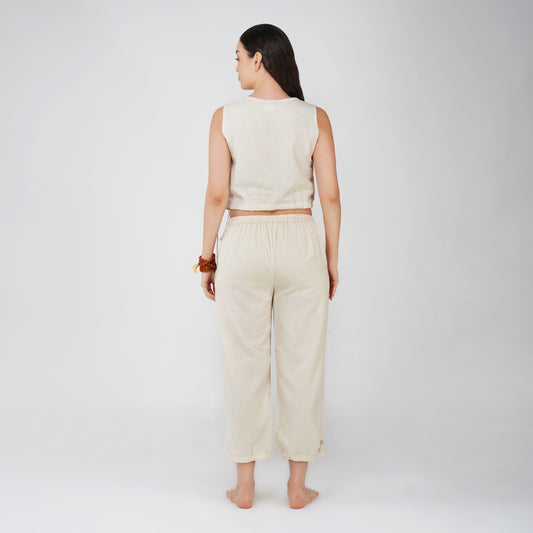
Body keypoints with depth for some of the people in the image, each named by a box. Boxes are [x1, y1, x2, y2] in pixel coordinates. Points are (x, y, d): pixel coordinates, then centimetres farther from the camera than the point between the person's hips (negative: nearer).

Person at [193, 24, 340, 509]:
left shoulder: (226, 117, -4)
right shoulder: (315, 118, 0)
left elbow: (217, 195, -7)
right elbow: (330, 195, -3)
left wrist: (207, 258, 3)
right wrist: (332, 259, 7)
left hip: (243, 244, -1)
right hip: (301, 242, 1)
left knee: (245, 365, 9)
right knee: (302, 364, 10)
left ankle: (245, 486, 21)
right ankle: (298, 485, 21)